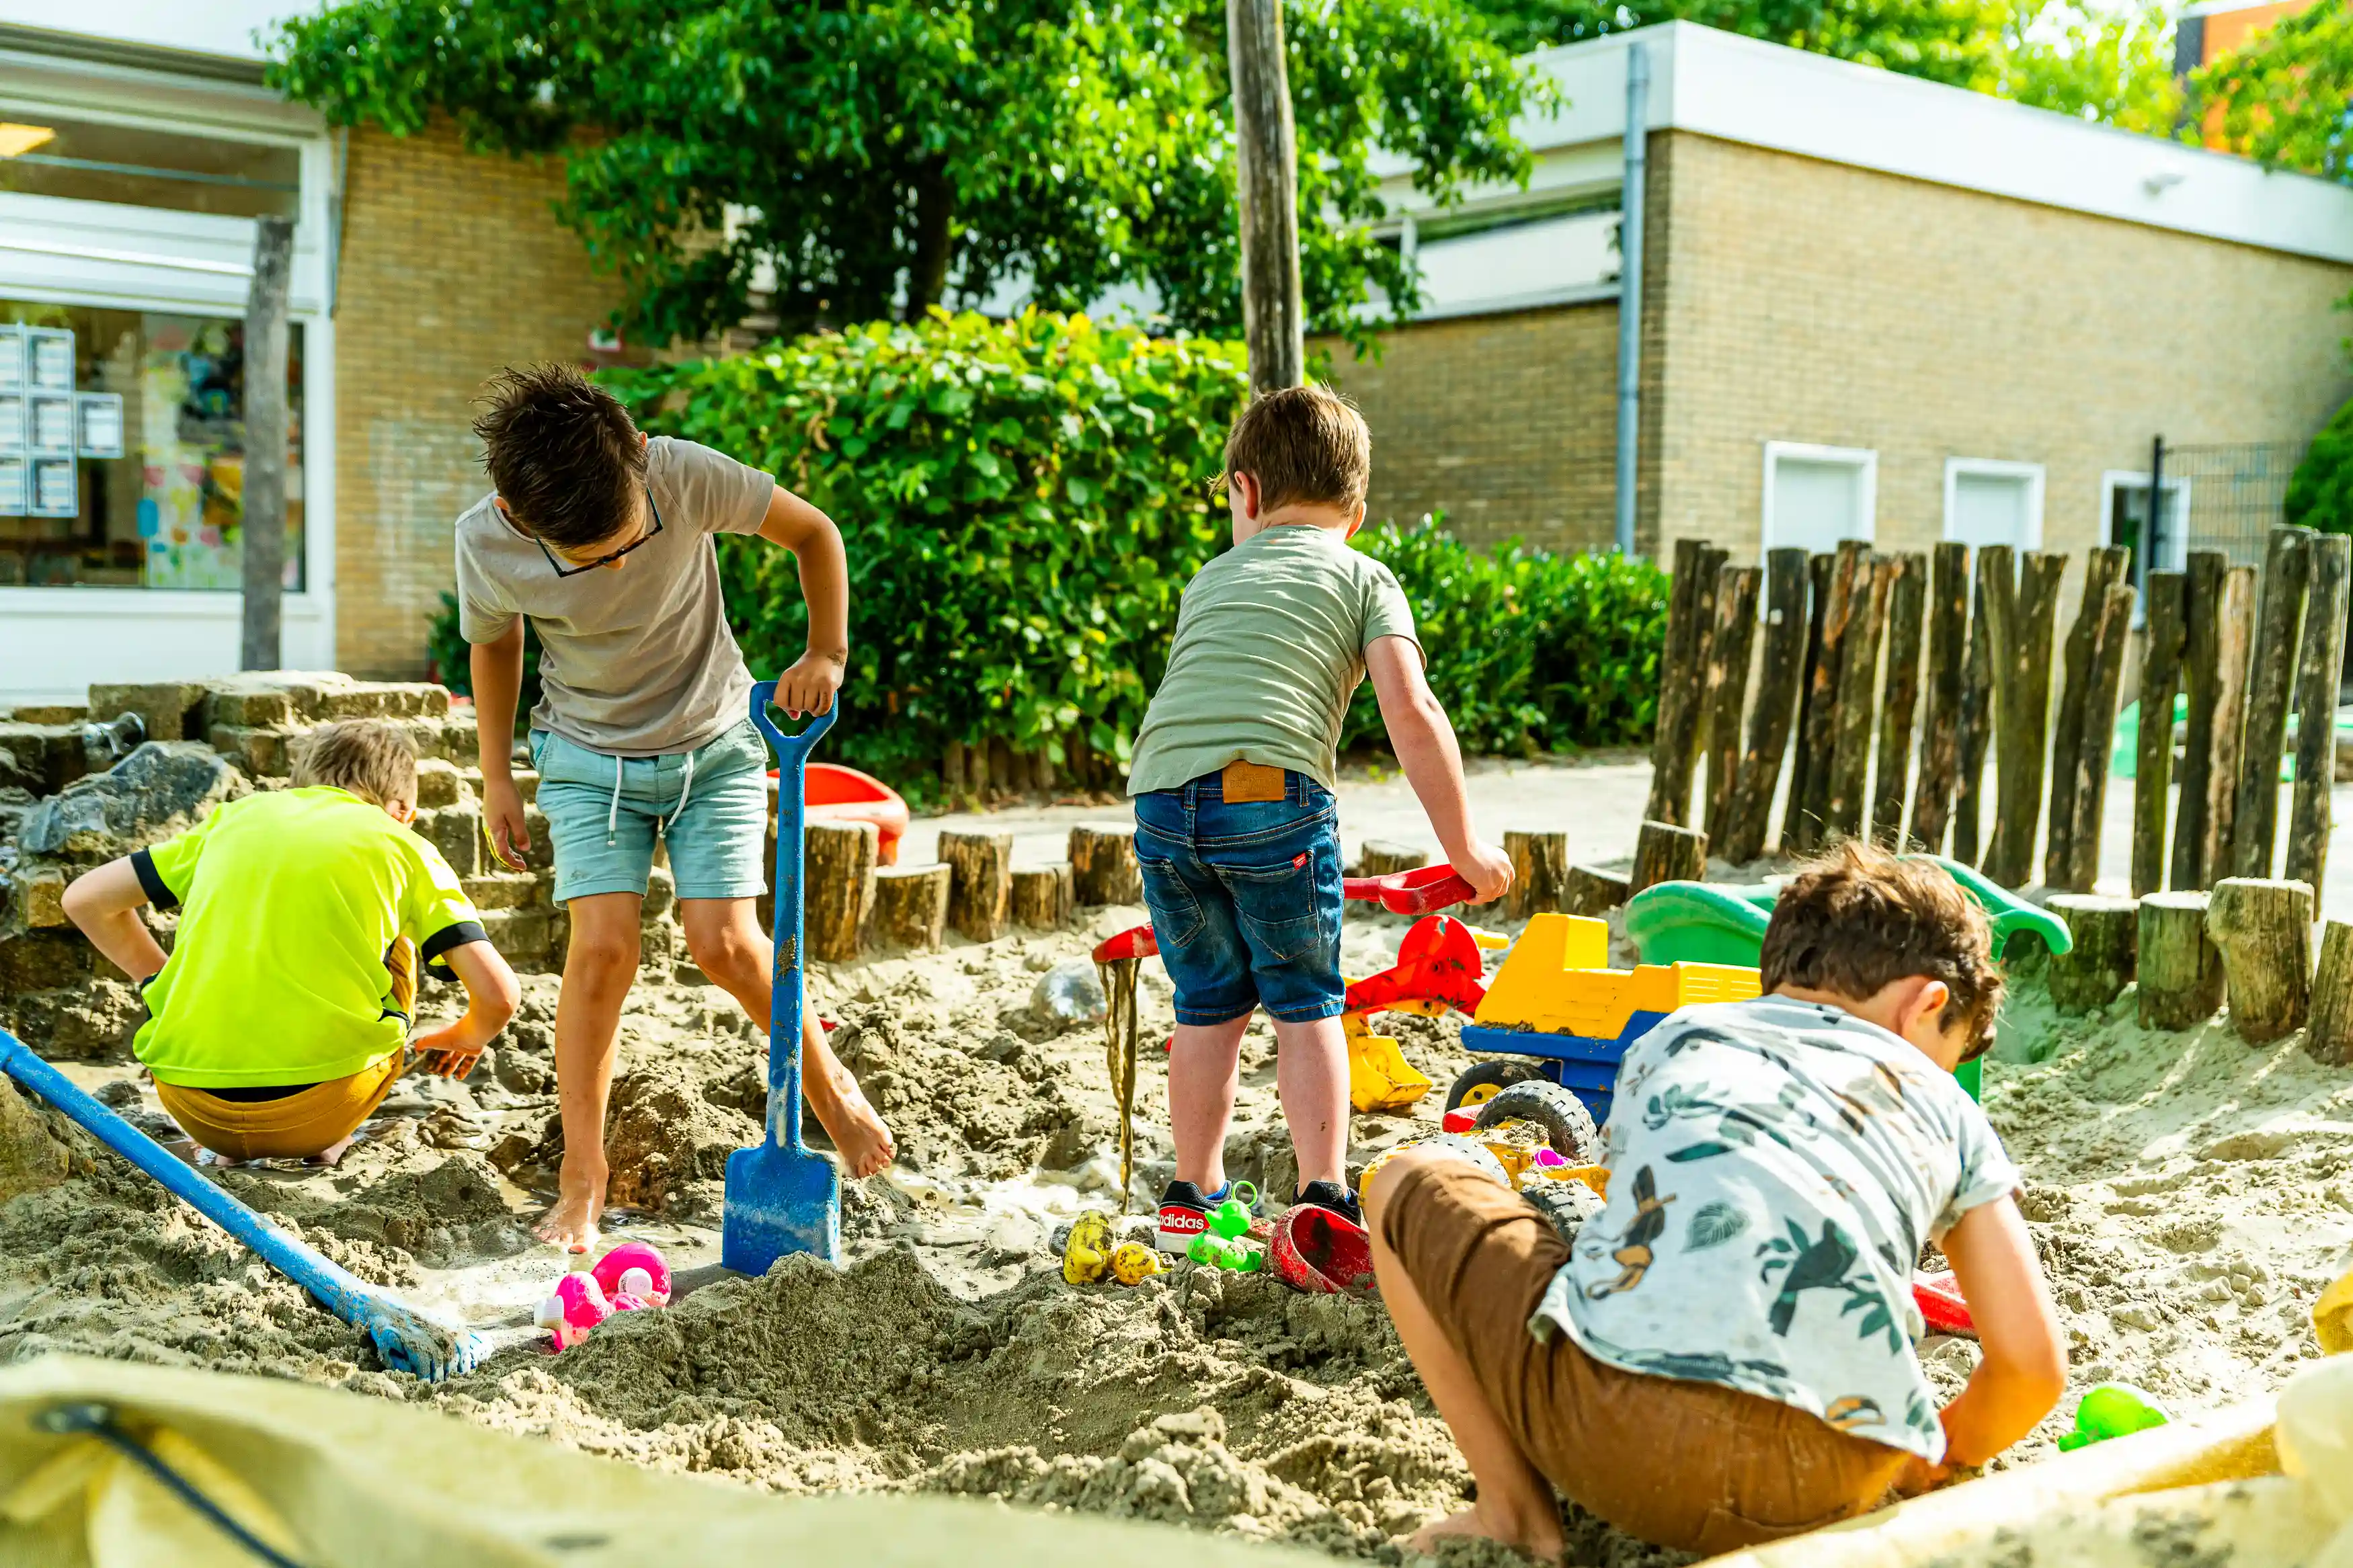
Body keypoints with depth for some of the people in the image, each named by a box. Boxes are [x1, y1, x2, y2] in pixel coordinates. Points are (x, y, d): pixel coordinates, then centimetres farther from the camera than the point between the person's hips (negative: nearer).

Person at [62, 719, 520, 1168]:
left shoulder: (238, 814, 17)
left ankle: (232, 1147, 20)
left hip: (194, 1106, 3)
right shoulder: (404, 846, 9)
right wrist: (467, 1037, 26)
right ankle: (328, 1142, 18)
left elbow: (86, 898, 19)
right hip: (320, 1105, -2)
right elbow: (498, 993, 3)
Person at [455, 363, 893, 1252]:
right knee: (603, 944, -14)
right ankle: (582, 1178, 1)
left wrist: (826, 653, -16)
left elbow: (813, 532, -9)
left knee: (721, 940, -12)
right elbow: (494, 643, 2)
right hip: (589, 756, 1)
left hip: (715, 742, -1)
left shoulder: (687, 476, -27)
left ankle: (827, 1082, 16)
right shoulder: (487, 542, -22)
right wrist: (497, 780, 5)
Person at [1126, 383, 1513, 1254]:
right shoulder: (1364, 577, 16)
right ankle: (1323, 1200, 10)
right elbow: (1411, 713, 3)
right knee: (1306, 1003, 11)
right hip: (1272, 793, -4)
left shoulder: (1210, 578, 30)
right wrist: (1463, 845, 7)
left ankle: (1191, 1200, 27)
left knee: (1209, 1004, 18)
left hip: (1162, 798, 4)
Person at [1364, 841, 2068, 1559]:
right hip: (1819, 1487, 2)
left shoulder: (1674, 1039, 28)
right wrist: (1935, 1463, 41)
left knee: (1410, 1183, 24)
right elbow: (2033, 1360, 19)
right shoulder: (1944, 1108, 25)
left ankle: (1513, 1508, 15)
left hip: (1618, 1423, -1)